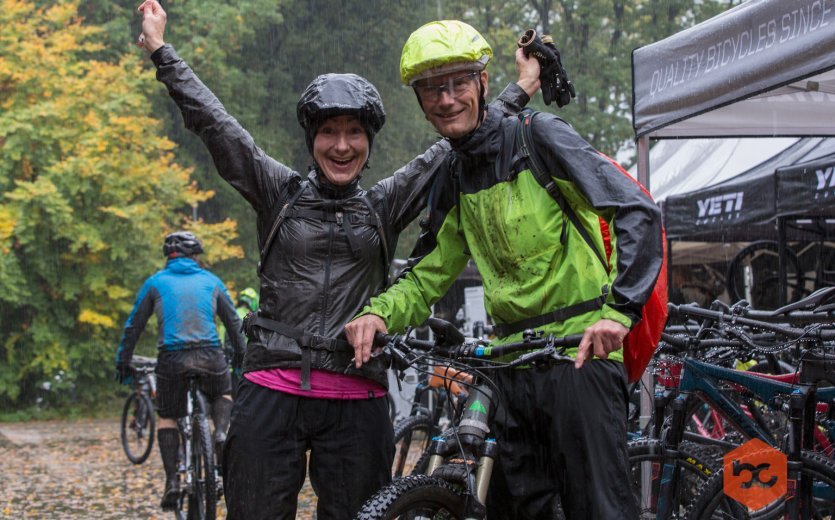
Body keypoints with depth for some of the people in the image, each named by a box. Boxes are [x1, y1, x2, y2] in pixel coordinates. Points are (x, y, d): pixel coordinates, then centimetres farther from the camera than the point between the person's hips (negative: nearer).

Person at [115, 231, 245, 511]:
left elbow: (134, 325, 12)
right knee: (223, 395, 30)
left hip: (172, 358, -1)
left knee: (167, 417, 17)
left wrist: (123, 361, 20)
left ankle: (172, 481, 1)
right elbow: (234, 322, 19)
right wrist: (241, 356, 30)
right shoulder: (210, 280, 14)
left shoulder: (156, 282, 11)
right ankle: (221, 432, -2)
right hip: (210, 356, 1)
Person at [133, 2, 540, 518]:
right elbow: (214, 123, 5)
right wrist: (161, 50, 4)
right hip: (272, 392, -1)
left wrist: (519, 92, 17)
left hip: (357, 403, 1)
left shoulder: (385, 205, 11)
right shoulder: (280, 193, 8)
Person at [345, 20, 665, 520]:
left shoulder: (538, 136, -6)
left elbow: (638, 212, -14)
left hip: (580, 350, -7)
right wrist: (379, 313, -7)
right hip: (515, 362, 7)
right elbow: (428, 275, 16)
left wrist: (618, 310, -27)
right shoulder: (455, 178, 15)